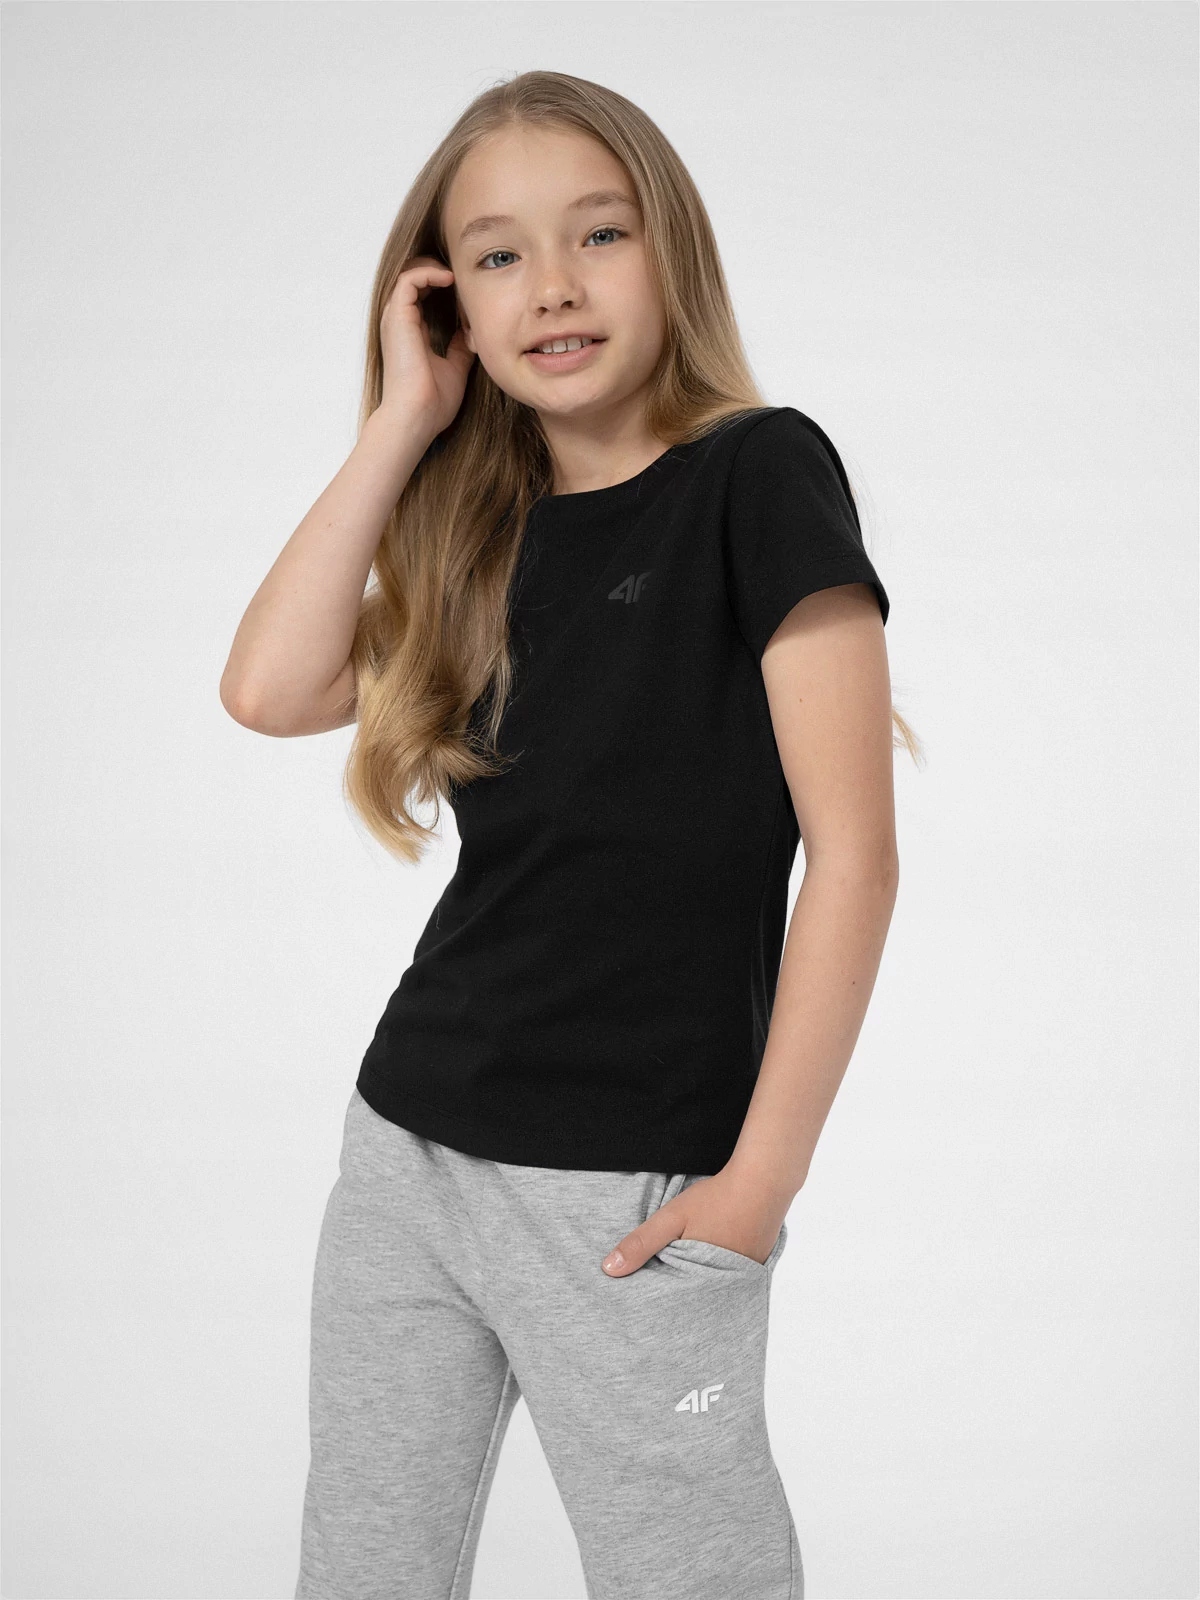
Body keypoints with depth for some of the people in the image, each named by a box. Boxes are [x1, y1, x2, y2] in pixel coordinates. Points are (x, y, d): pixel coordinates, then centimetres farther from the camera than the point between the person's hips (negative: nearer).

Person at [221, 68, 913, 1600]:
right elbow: (269, 689, -5)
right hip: (407, 1145, 6)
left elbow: (853, 847, -12)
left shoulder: (757, 471, -8)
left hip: (633, 1186, -6)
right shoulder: (482, 539, 10)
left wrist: (763, 1178, -14)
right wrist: (403, 425, -1)